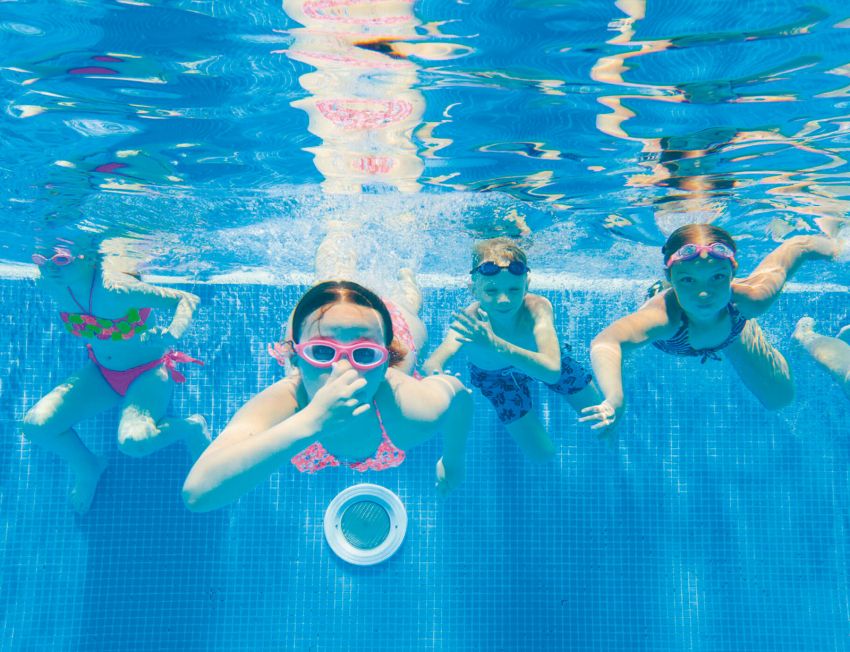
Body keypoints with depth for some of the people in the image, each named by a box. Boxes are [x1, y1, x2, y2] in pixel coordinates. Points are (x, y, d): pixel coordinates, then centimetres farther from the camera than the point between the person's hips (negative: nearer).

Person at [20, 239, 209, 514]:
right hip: (100, 374, 6)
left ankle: (191, 428, 2)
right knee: (35, 425, -9)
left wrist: (172, 334, -47)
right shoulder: (50, 285, -14)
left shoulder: (116, 290, -33)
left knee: (133, 442, -31)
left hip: (147, 373, -6)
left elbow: (187, 299, -31)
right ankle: (87, 467, 21)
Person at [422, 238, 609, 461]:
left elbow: (552, 371, -59)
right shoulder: (469, 321, -42)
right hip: (495, 374, 0)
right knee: (542, 454, 7)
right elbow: (431, 363, -56)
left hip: (541, 360, 1)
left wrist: (496, 345, -74)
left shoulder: (538, 308, -44)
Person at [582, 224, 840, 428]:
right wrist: (614, 400, -88)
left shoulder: (748, 298, -45)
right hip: (670, 331, -1)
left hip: (732, 330, 1)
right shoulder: (662, 314, -54)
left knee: (779, 398, 16)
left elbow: (796, 246, -27)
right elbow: (604, 343, -73)